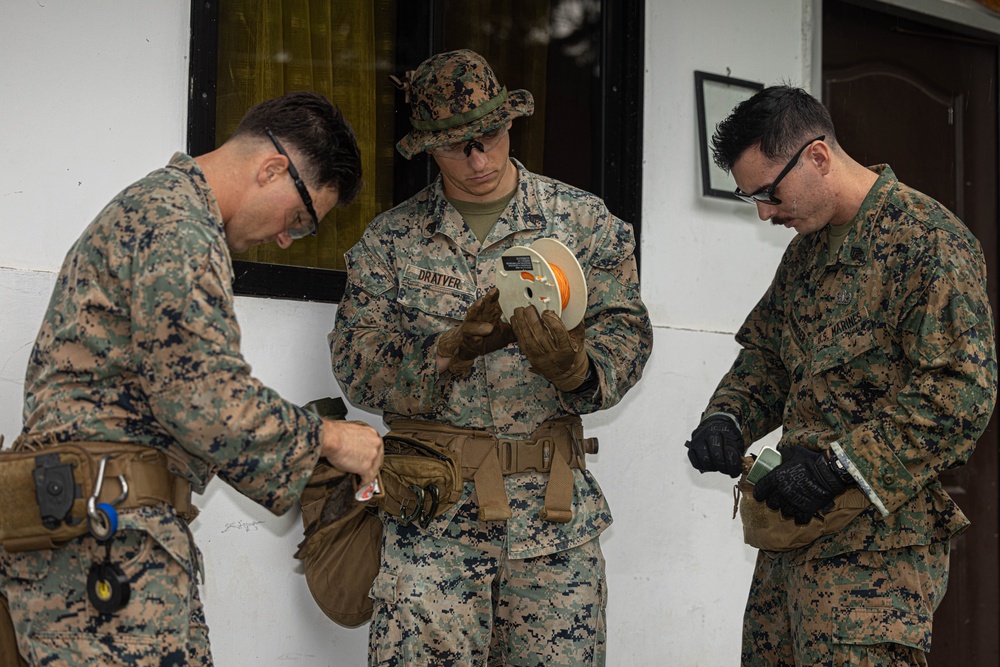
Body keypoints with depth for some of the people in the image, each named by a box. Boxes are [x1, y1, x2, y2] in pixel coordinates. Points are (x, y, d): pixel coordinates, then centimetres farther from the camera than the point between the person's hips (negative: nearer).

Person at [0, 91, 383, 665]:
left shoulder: (164, 205, 24)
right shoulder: (176, 223, -11)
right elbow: (204, 400, -18)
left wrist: (302, 467, 19)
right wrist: (324, 437, -5)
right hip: (106, 532, -11)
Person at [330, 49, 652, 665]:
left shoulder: (585, 220, 8)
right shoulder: (390, 239, 8)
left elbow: (626, 331, 1)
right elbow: (358, 365, 0)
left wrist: (575, 366, -22)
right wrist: (454, 349, -18)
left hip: (556, 504, 1)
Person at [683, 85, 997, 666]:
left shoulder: (928, 240, -12)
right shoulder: (806, 248, 16)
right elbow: (766, 352, 25)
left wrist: (837, 465, -21)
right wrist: (727, 418, 4)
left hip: (876, 537, -8)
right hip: (793, 524, 8)